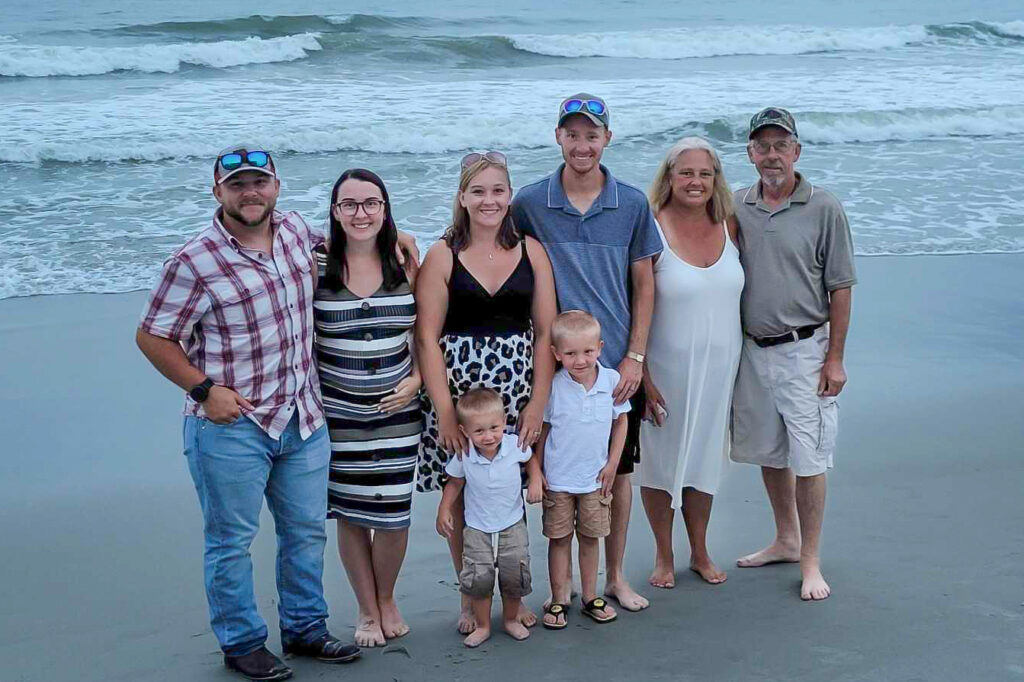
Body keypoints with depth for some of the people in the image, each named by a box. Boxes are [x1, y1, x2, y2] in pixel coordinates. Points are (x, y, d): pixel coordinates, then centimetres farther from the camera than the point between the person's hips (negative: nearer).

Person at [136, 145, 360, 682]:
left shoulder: (295, 229, 3)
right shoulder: (195, 262, -15)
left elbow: (322, 251, 28)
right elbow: (152, 337, -8)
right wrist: (204, 388, -16)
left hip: (303, 416, 6)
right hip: (231, 424, -6)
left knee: (306, 531, 16)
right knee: (231, 540, 6)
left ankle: (305, 629, 33)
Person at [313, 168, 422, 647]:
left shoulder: (405, 263, 1)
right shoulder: (314, 265, -6)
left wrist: (416, 379, -3)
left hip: (397, 409, 1)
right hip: (338, 412, -1)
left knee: (393, 513, 3)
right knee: (351, 513, 7)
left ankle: (387, 600, 30)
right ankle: (367, 610, 28)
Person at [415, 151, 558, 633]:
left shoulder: (531, 251, 6)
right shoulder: (443, 256, -1)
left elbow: (546, 331, 4)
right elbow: (427, 338, -5)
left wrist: (539, 400, -4)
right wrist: (445, 410, -12)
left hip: (517, 388, 2)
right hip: (457, 387, -2)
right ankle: (470, 599, 20)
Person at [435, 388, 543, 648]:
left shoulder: (515, 445, -16)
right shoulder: (463, 456, -15)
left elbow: (532, 458, 8)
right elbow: (455, 483, 5)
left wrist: (536, 480, -6)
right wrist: (444, 510, -2)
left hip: (512, 525, 1)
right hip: (477, 528, 0)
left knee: (515, 575, 2)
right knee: (478, 578, -7)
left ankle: (511, 619, 27)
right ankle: (482, 626, 14)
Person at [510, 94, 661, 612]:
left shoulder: (632, 204, 1)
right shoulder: (530, 203, -2)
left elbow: (643, 285, 4)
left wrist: (634, 357, -2)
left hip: (617, 364, 1)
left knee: (618, 470, 10)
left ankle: (614, 575, 26)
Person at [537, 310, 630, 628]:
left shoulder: (612, 380, -9)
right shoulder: (553, 386, -14)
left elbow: (620, 421, 4)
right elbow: (542, 429, -3)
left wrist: (612, 463, 1)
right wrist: (536, 471, -3)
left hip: (596, 478, 2)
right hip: (557, 479, -2)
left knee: (590, 537, 14)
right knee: (559, 539, 8)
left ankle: (590, 597, 26)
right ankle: (558, 600, 17)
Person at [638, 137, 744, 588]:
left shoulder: (729, 227, 2)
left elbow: (741, 288, 13)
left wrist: (741, 361, 11)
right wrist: (641, 376, -16)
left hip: (719, 365, 4)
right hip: (666, 367, -4)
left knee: (705, 455, 15)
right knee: (660, 458, 8)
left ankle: (700, 551, 32)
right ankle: (664, 555, 26)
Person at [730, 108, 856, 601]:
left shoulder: (824, 209, -6)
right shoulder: (736, 207, 5)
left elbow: (840, 288, -4)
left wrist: (834, 358, -8)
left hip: (803, 349, -4)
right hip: (752, 350, 4)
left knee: (808, 459, -3)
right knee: (768, 453, 15)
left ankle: (810, 561, 9)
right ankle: (786, 540, 32)